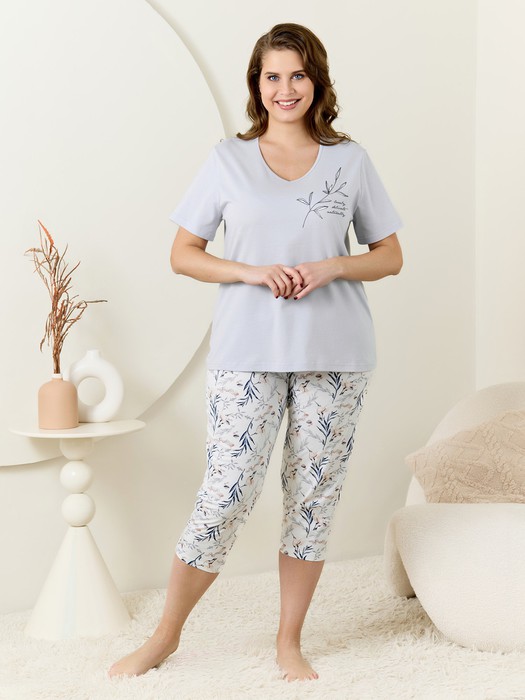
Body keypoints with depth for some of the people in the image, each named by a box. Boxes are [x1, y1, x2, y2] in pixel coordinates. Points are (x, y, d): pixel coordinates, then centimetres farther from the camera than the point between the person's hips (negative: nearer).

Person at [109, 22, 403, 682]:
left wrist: (332, 266, -9)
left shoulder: (350, 160, 8)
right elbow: (183, 253, 5)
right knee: (227, 492, -5)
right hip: (248, 353, -1)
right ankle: (165, 635, 13)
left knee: (314, 493, 6)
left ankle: (289, 642, 20)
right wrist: (253, 272, -11)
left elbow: (390, 256, 10)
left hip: (334, 354, 2)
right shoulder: (229, 159, 6)